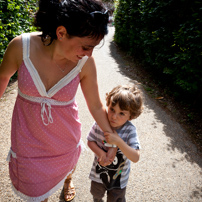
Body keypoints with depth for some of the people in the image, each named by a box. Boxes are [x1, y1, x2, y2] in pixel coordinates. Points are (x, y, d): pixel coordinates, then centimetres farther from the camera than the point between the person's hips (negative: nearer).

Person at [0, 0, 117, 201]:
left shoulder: (85, 62, -24)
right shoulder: (20, 46, -25)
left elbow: (96, 106, -12)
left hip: (64, 134, 1)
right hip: (28, 131, 0)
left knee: (67, 163, 32)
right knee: (34, 185, 19)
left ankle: (68, 181, 70)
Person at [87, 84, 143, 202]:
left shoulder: (130, 130, -28)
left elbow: (136, 158, -31)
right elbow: (90, 141, -9)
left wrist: (118, 141, -42)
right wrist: (100, 152, -28)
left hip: (118, 177, -3)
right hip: (99, 172, 3)